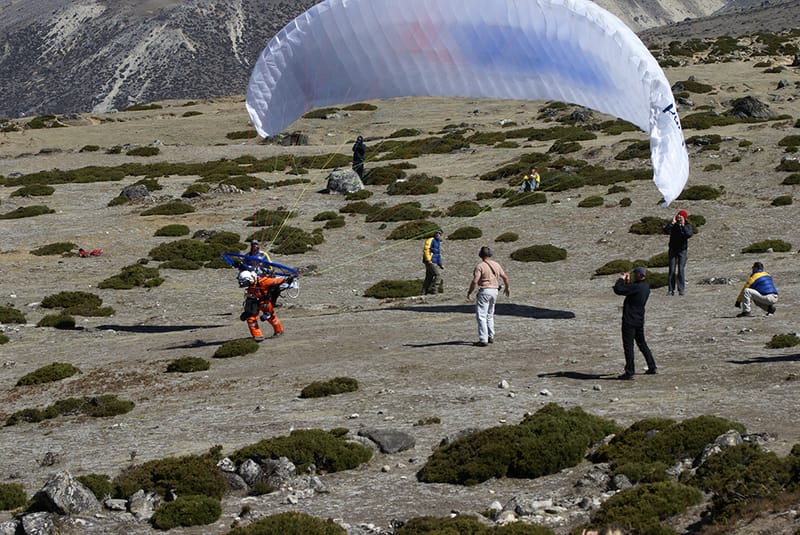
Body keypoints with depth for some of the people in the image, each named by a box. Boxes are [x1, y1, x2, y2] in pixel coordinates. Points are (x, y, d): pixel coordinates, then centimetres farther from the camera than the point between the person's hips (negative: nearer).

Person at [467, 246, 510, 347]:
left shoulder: (480, 266, -13)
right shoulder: (496, 265, 8)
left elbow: (475, 281, -19)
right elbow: (505, 277, 17)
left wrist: (469, 292, -7)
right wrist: (507, 287, 34)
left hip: (484, 291, -7)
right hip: (495, 291, 7)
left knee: (481, 316, -5)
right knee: (490, 315, 22)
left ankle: (483, 340, -12)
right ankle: (491, 337, 27)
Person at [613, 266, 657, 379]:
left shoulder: (636, 287, -22)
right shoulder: (646, 288, 7)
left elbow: (618, 290, -22)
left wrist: (621, 279, -6)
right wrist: (627, 282, 18)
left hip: (629, 320, -9)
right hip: (640, 320, 9)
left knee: (628, 346, -3)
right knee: (642, 344, 20)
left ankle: (630, 372, -2)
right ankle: (652, 367, 24)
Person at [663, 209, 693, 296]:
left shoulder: (687, 226, -4)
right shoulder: (673, 225, -1)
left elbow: (689, 235, -23)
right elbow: (666, 231, -18)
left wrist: (683, 225, -24)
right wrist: (672, 222, -21)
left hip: (682, 250, -1)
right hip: (672, 250, 1)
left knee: (681, 270, -6)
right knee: (671, 270, -2)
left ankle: (681, 289, -2)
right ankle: (670, 290, 1)